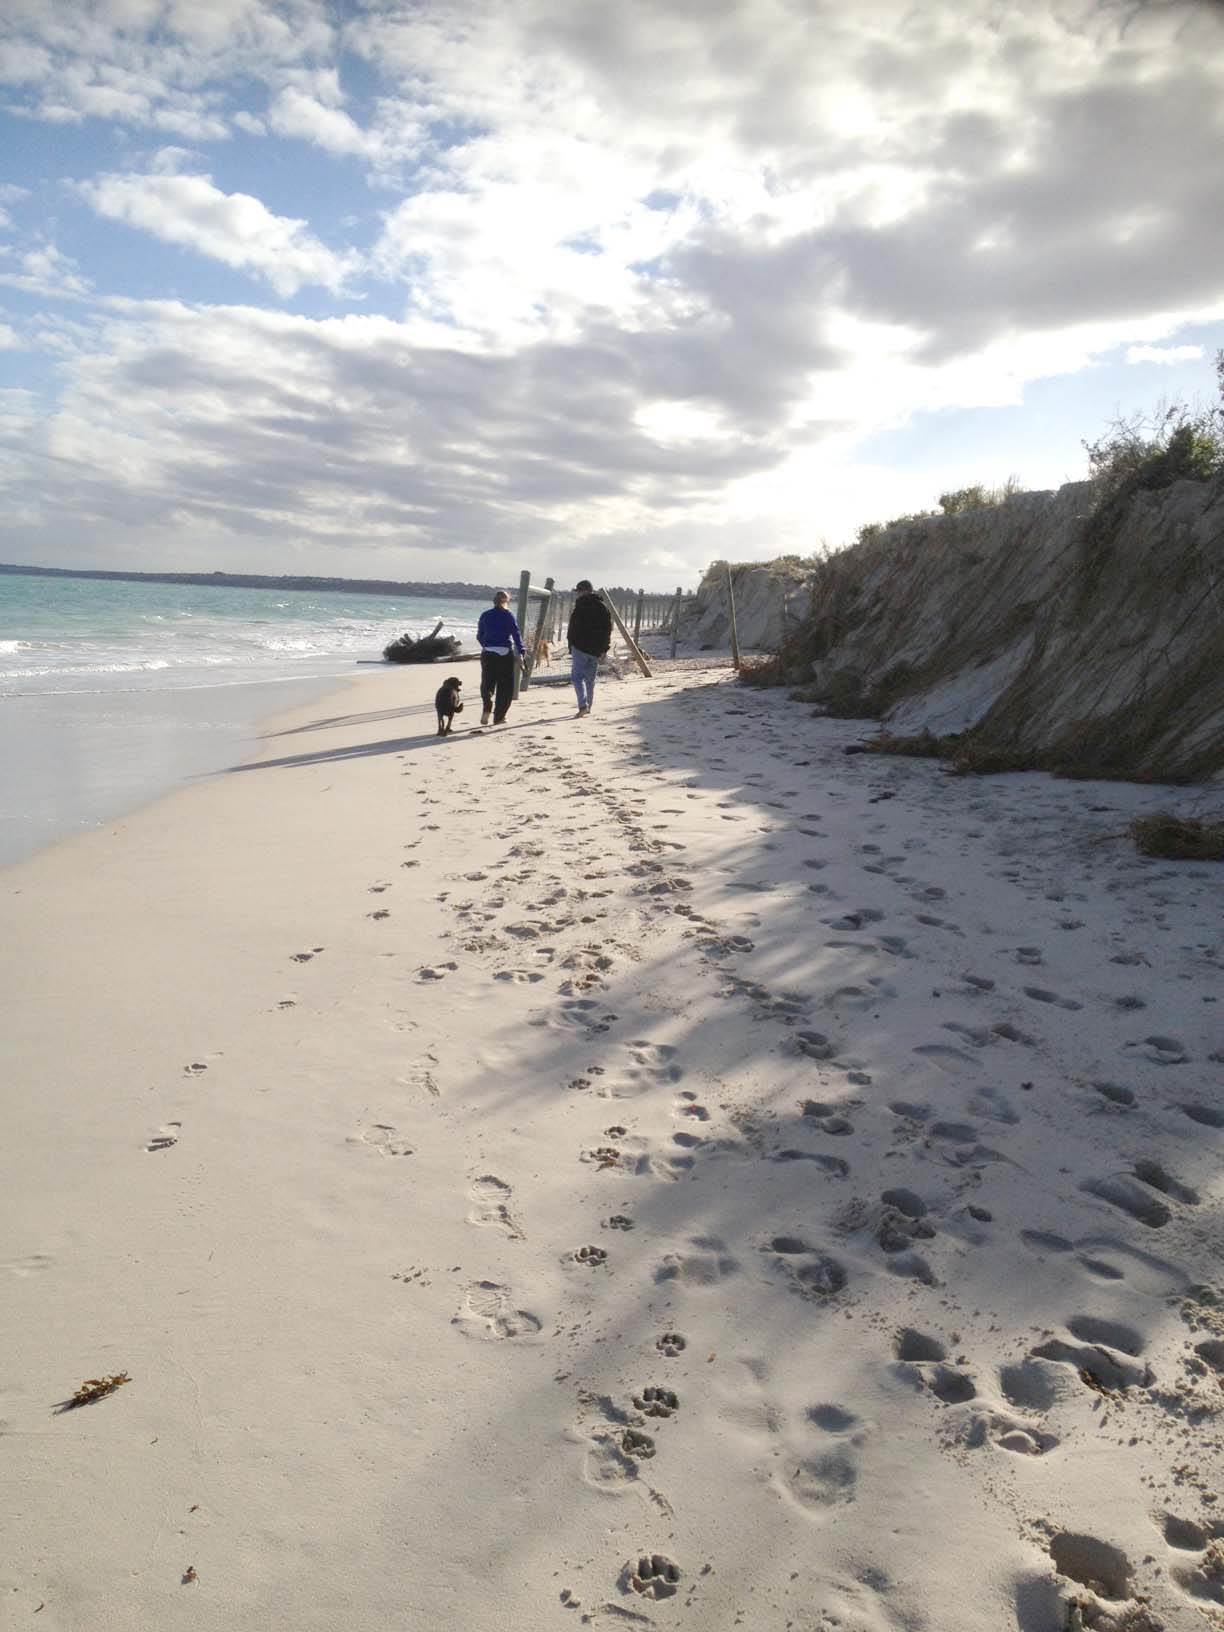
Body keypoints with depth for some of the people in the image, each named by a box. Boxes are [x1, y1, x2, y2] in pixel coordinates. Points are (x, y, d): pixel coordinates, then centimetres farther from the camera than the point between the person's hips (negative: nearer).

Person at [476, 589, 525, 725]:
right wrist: (520, 653, -12)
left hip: (488, 653, 3)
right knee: (505, 686, 9)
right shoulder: (509, 615, -1)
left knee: (487, 683, 11)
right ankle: (498, 717, 9)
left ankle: (486, 708, -16)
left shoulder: (485, 615, 8)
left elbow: (479, 636, 14)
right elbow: (516, 634, -10)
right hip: (505, 654, -2)